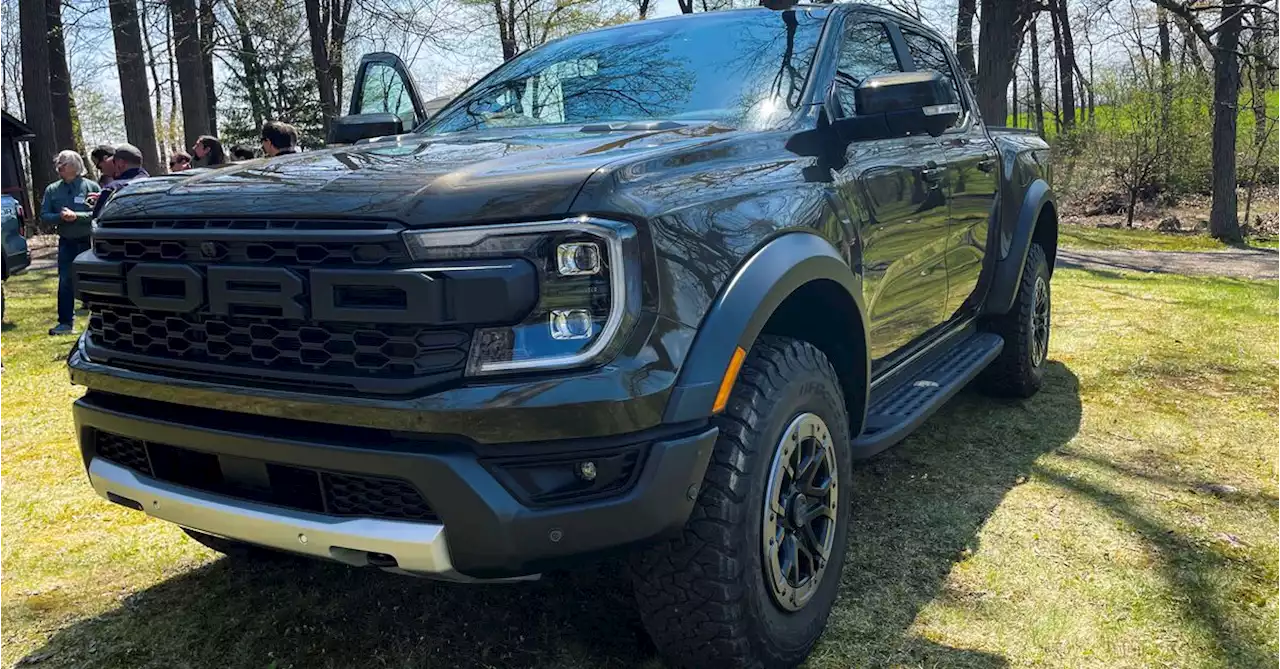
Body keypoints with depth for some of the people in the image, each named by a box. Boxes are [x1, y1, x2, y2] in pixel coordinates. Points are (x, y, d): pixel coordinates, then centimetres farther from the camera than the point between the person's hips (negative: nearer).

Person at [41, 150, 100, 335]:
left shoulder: (91, 187, -5)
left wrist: (76, 216, -23)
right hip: (66, 242, 3)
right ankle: (66, 322, 7)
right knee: (65, 282, 2)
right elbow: (44, 215, 4)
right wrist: (60, 216, -15)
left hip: (89, 241, -3)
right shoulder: (52, 190, 6)